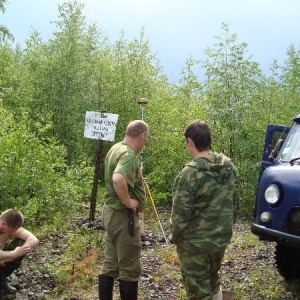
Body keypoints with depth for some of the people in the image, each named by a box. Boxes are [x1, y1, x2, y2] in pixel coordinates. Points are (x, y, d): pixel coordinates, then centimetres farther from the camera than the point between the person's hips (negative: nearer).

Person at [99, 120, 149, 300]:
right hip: (123, 216, -10)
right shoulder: (128, 154, -21)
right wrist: (127, 201, -26)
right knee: (130, 269, 1)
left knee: (110, 265, 15)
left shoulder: (116, 149, 10)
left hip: (111, 211, 10)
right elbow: (118, 179, -40)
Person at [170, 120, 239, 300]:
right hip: (222, 238, 7)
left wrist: (175, 236, -2)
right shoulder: (231, 168, 0)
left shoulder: (191, 172, -21)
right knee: (212, 279, 27)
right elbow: (235, 205, 9)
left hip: (195, 242, -6)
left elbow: (181, 212, -18)